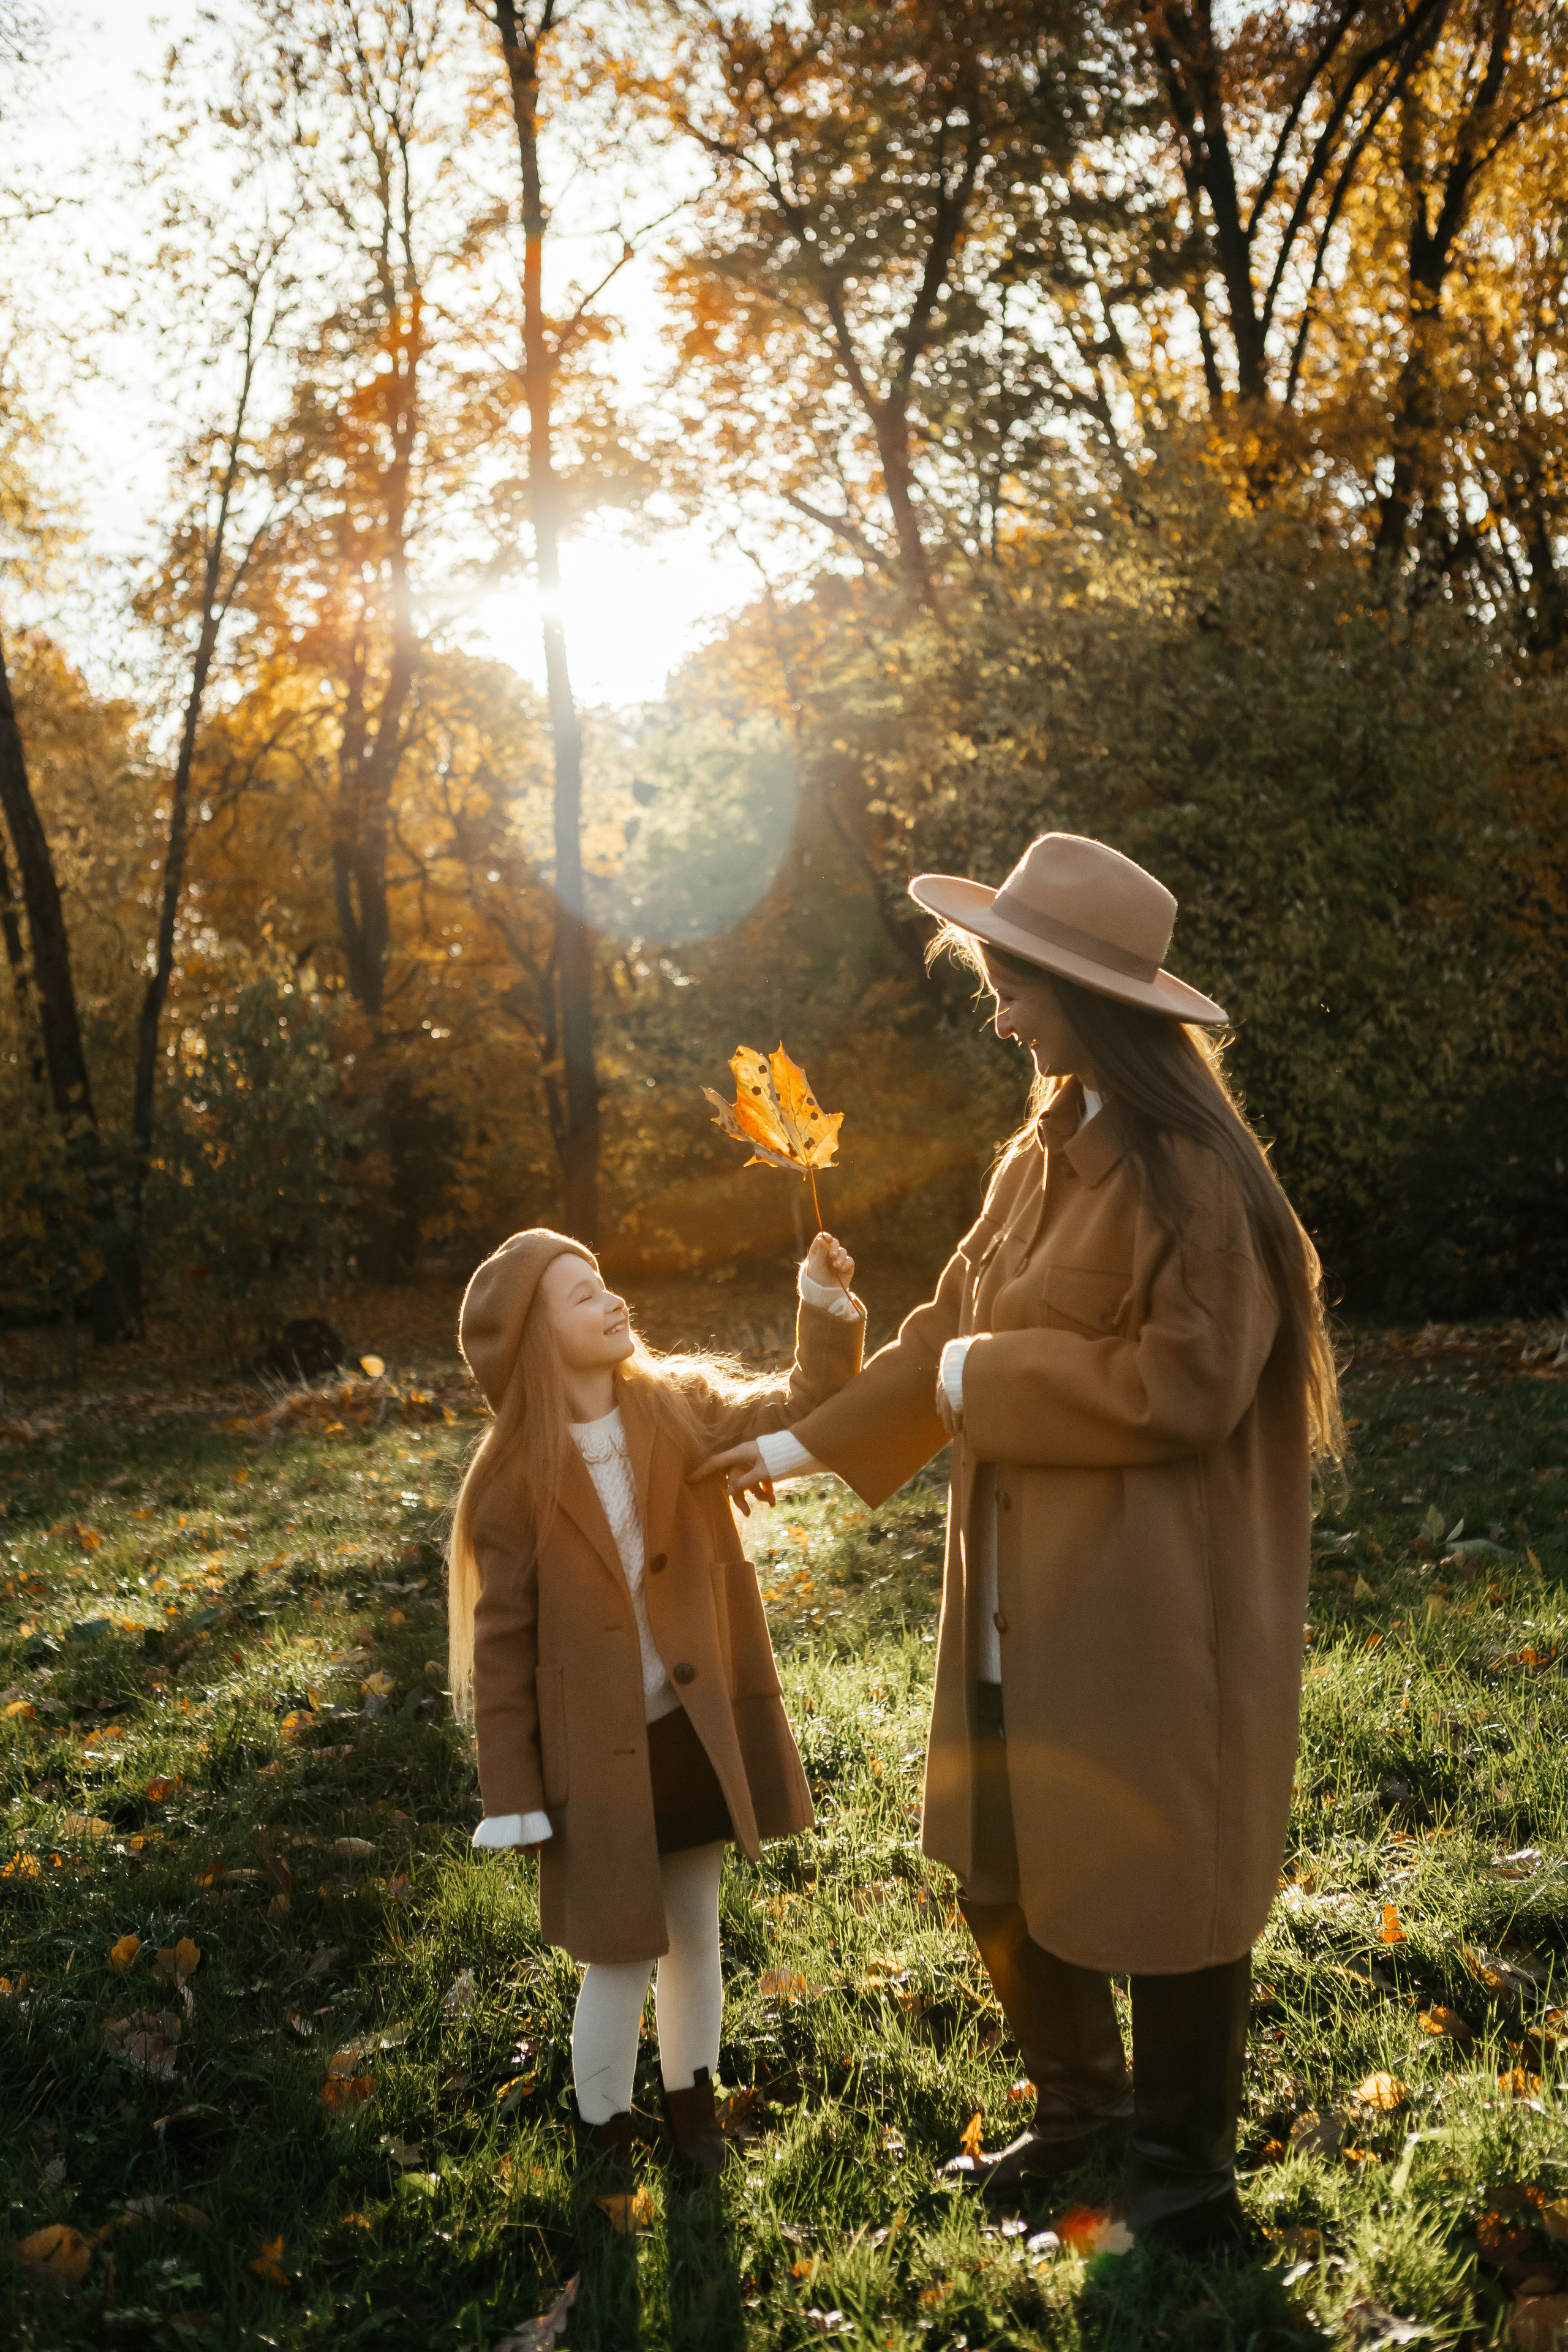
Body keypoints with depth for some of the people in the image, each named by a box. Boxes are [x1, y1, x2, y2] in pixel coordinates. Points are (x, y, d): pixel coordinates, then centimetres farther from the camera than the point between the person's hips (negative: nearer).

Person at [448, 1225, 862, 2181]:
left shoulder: (679, 1406, -4)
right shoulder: (515, 1480, -14)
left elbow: (798, 1409, -4)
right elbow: (503, 1644, -10)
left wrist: (828, 1309, -21)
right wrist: (515, 1796, -8)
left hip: (692, 1732, 4)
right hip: (597, 1752, -4)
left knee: (696, 1933, 19)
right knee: (619, 1954, 8)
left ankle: (692, 2101, 41)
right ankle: (605, 2126, 33)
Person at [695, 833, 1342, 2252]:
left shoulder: (1188, 1170, -19)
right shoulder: (1048, 1152, 7)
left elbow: (1181, 1384, -24)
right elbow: (952, 1329, 14)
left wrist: (990, 1378, -14)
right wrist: (808, 1446, 15)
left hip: (1154, 1606, -8)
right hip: (1027, 1599, 8)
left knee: (1161, 1887, 9)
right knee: (1004, 1864, 18)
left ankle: (1185, 2172, 32)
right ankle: (1081, 2106, 42)